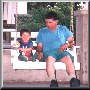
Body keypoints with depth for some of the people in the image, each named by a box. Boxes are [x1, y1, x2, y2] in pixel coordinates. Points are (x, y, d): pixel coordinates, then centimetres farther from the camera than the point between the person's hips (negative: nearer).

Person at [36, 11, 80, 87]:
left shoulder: (63, 29, 23)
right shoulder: (42, 31, 24)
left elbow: (71, 42, 19)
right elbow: (39, 46, 17)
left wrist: (67, 44, -4)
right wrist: (40, 52, -6)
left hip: (61, 52, 1)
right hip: (48, 52, 0)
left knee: (68, 58, -36)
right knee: (50, 58, -38)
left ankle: (73, 79, -52)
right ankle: (53, 80, -54)